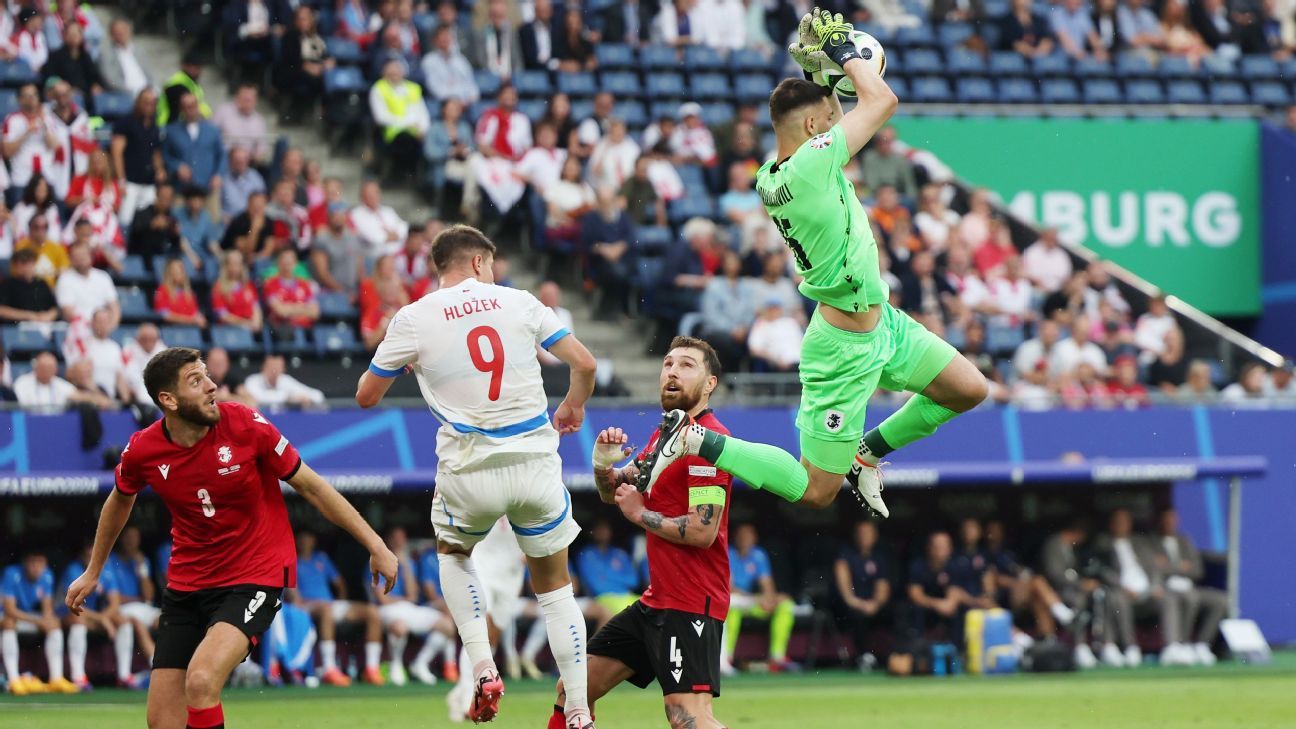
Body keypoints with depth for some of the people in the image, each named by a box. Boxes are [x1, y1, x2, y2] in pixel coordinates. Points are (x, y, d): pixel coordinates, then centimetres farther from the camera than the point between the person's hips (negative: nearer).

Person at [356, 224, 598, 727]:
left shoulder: (414, 318, 0)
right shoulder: (518, 302, 4)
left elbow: (366, 396, 7)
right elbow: (584, 364, 5)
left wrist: (392, 364, 28)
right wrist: (572, 408, 25)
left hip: (469, 471, -1)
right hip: (535, 461, 1)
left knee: (452, 552, 30)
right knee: (554, 584, 16)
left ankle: (482, 665, 10)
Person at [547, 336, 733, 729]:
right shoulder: (663, 435, 16)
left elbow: (702, 532, -21)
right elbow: (613, 492, 24)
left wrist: (641, 514, -8)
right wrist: (603, 464, 1)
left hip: (691, 605, -10)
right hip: (656, 602, 10)